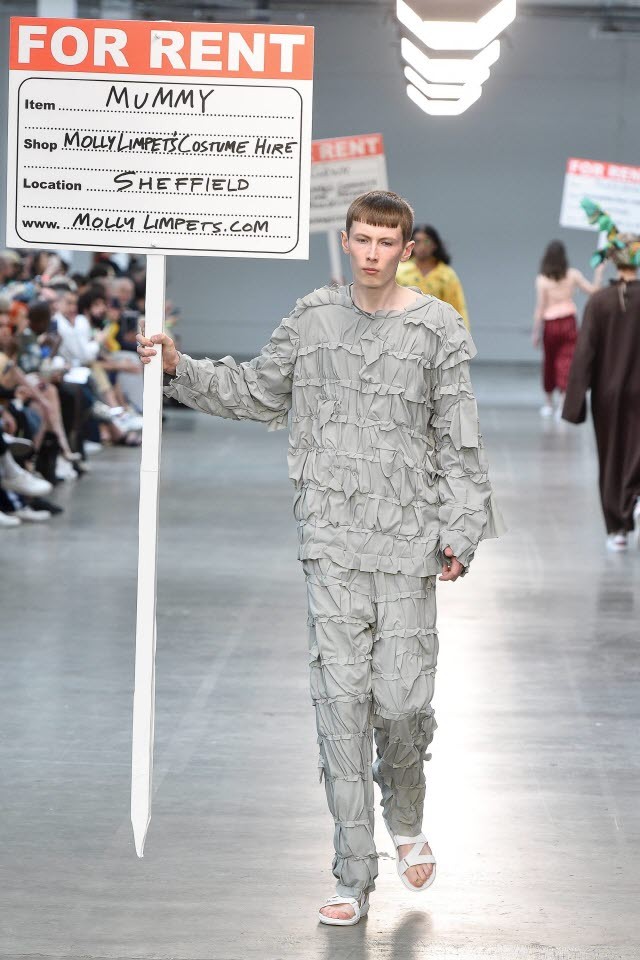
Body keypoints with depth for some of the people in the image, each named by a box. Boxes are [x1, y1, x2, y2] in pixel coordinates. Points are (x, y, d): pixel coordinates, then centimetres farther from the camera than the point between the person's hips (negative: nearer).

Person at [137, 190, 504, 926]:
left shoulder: (438, 329, -2)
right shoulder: (312, 319, 5)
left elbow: (459, 439, 0)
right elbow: (257, 391, 19)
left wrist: (460, 532, -3)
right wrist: (180, 368, 8)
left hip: (407, 540, -2)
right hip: (332, 540, 2)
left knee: (401, 700, -3)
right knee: (340, 702, 0)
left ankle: (406, 824, 30)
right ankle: (354, 878, 6)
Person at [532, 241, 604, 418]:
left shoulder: (542, 280, -9)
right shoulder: (573, 275, -3)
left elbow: (540, 308, -9)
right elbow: (593, 290, 5)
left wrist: (536, 333, -2)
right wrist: (599, 272, 17)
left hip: (550, 324, -1)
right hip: (569, 322, 1)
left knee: (549, 363, 14)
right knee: (566, 362, 1)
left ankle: (548, 404, 24)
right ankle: (562, 404, -6)